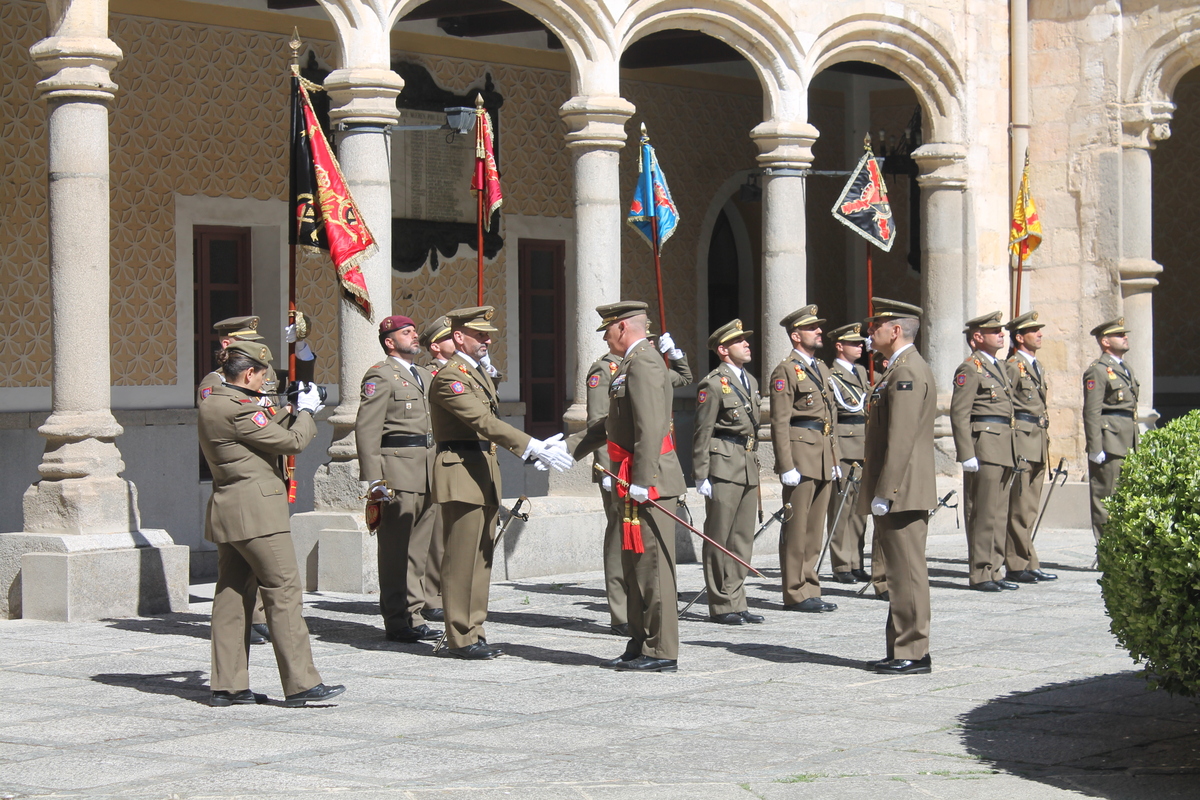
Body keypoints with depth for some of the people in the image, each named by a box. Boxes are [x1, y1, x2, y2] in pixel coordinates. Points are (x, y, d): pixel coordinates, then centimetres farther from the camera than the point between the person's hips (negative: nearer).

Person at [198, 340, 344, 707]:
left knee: (232, 594, 9)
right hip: (255, 512, -10)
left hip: (227, 511, 10)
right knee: (284, 591, -7)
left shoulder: (211, 404, 14)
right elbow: (292, 442, -11)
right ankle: (301, 683, -7)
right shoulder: (238, 409, -17)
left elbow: (269, 435, 21)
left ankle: (227, 685, 10)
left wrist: (296, 414, 19)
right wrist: (306, 411, 5)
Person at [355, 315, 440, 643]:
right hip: (398, 472, -8)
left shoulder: (426, 376, 21)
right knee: (395, 551, -3)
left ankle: (413, 616, 17)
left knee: (419, 548, 10)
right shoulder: (381, 376, -5)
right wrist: (374, 479, -19)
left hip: (428, 474, 8)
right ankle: (396, 622, 1)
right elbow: (366, 429, -12)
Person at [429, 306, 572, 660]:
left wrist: (537, 447, 8)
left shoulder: (481, 374, 19)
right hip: (460, 475, -9)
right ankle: (460, 638, -1)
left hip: (483, 474, 10)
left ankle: (474, 633, 15)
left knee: (481, 558, 10)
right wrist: (533, 447, -27)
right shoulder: (449, 377, -13)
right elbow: (483, 421, -23)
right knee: (462, 559, -6)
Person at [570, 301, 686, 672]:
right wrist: (566, 447, 23)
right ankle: (640, 646, 20)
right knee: (635, 567, 14)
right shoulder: (632, 364, 20)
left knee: (653, 565, -7)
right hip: (634, 484, 11)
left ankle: (661, 652, -4)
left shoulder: (643, 363, -14)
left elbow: (651, 427, -23)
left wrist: (642, 481, -26)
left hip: (648, 481, -11)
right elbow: (613, 424, 25)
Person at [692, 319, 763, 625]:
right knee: (719, 538, -2)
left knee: (743, 539, 9)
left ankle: (736, 602, 15)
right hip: (723, 467, -8)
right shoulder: (713, 384, -9)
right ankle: (721, 605, 3)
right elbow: (702, 433, -10)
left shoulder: (750, 381, 17)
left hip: (748, 468, 8)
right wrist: (701, 475, -13)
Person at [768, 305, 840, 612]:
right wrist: (786, 466, -17)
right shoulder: (786, 371, -6)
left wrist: (835, 459, 19)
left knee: (814, 528, 10)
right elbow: (779, 423, -11)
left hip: (823, 459, 8)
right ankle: (796, 593, 1)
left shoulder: (821, 369, 19)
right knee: (796, 528, -3)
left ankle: (809, 589, 14)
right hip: (801, 454, -8)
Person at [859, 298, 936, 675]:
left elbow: (901, 439, -22)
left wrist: (884, 493, -22)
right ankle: (902, 651, 18)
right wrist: (879, 490, 23)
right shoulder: (900, 369, 18)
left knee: (907, 572, -6)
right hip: (900, 493, 11)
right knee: (900, 572, 13)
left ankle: (913, 654, -3)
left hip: (900, 493, -11)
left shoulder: (907, 372, -16)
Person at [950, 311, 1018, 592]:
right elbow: (959, 413, -14)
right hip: (983, 447, -9)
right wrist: (967, 454, -20)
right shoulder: (970, 368, -8)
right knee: (983, 514, -6)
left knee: (999, 514, 10)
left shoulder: (999, 367, 19)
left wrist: (1011, 452, 20)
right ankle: (980, 575, -3)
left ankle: (993, 572, 15)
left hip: (1003, 450, 9)